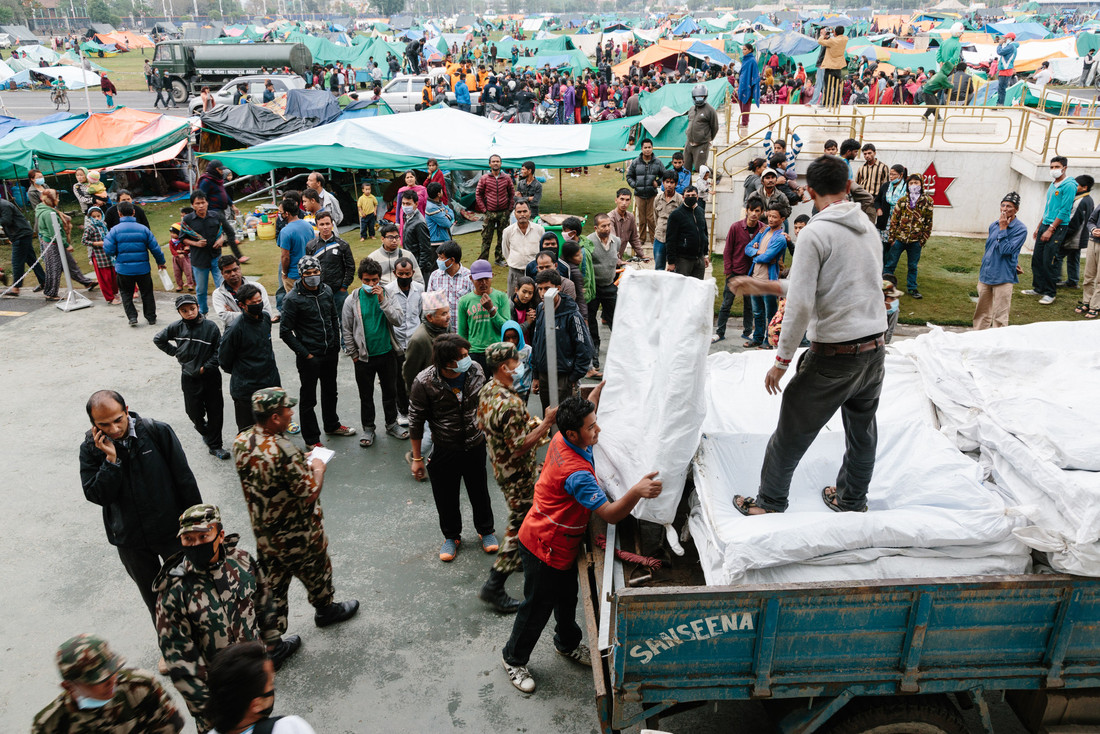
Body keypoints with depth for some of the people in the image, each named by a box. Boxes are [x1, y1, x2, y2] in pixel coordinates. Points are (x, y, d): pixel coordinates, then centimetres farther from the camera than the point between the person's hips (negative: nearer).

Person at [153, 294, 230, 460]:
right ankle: (204, 431, 40)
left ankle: (215, 445, 17)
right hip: (189, 377, 1)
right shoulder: (177, 327, -4)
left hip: (210, 377, -1)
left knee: (215, 412, 3)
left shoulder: (210, 327, -11)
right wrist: (175, 352, 4)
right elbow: (158, 339, 12)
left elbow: (219, 351, -6)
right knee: (194, 412, 8)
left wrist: (206, 367, -11)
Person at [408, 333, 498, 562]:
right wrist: (417, 458, -6)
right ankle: (451, 536, 40)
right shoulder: (424, 383, -24)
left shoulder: (475, 369, -14)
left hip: (474, 446, 3)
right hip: (443, 450, -2)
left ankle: (486, 530, 44)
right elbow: (416, 422, -12)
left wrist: (488, 432, 13)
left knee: (479, 492, 19)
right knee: (446, 497, 15)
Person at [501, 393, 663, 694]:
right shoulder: (576, 472, -37)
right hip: (545, 548, -9)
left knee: (567, 597, 27)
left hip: (562, 544, 9)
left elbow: (585, 410, 12)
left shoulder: (562, 439, -11)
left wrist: (603, 386, 2)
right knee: (537, 607, 12)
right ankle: (514, 659, 34)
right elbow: (610, 514, -38)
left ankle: (567, 643, 51)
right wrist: (636, 492, -56)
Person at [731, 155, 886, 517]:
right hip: (875, 348, 7)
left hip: (834, 354, -7)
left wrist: (782, 360, -10)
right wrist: (760, 286, 22)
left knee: (792, 432, 7)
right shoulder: (869, 229, 10)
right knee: (862, 430, 21)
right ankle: (851, 500, 38)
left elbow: (800, 305, -19)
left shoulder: (815, 233, -14)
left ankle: (769, 504, 19)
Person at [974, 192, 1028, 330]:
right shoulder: (994, 225, 11)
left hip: (1003, 277, -6)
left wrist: (1003, 229, -16)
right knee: (982, 313, 15)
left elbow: (1006, 250, -19)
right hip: (985, 275, 7)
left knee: (1000, 315, -4)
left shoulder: (1021, 229, -9)